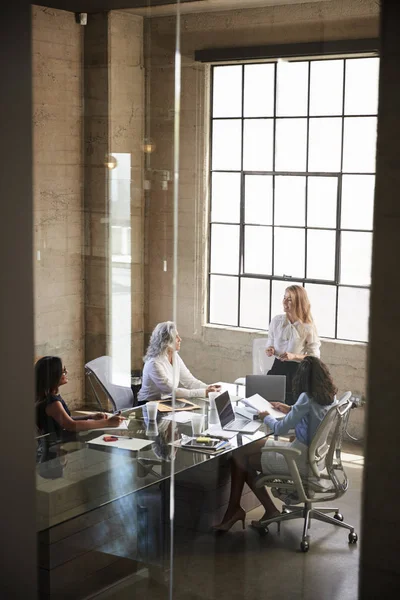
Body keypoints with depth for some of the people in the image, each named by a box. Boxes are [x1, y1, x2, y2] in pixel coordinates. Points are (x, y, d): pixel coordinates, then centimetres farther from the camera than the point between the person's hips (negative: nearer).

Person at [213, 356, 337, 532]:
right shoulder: (330, 396, 1)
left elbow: (280, 429, -18)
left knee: (239, 456, 2)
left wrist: (266, 417, 1)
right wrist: (290, 410, 22)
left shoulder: (308, 398, -23)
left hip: (302, 458, -9)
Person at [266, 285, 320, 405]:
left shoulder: (308, 327, -9)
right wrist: (270, 350, -7)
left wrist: (294, 356, -18)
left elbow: (314, 356, -4)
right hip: (277, 367, 3)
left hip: (297, 372, -3)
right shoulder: (276, 321, 3)